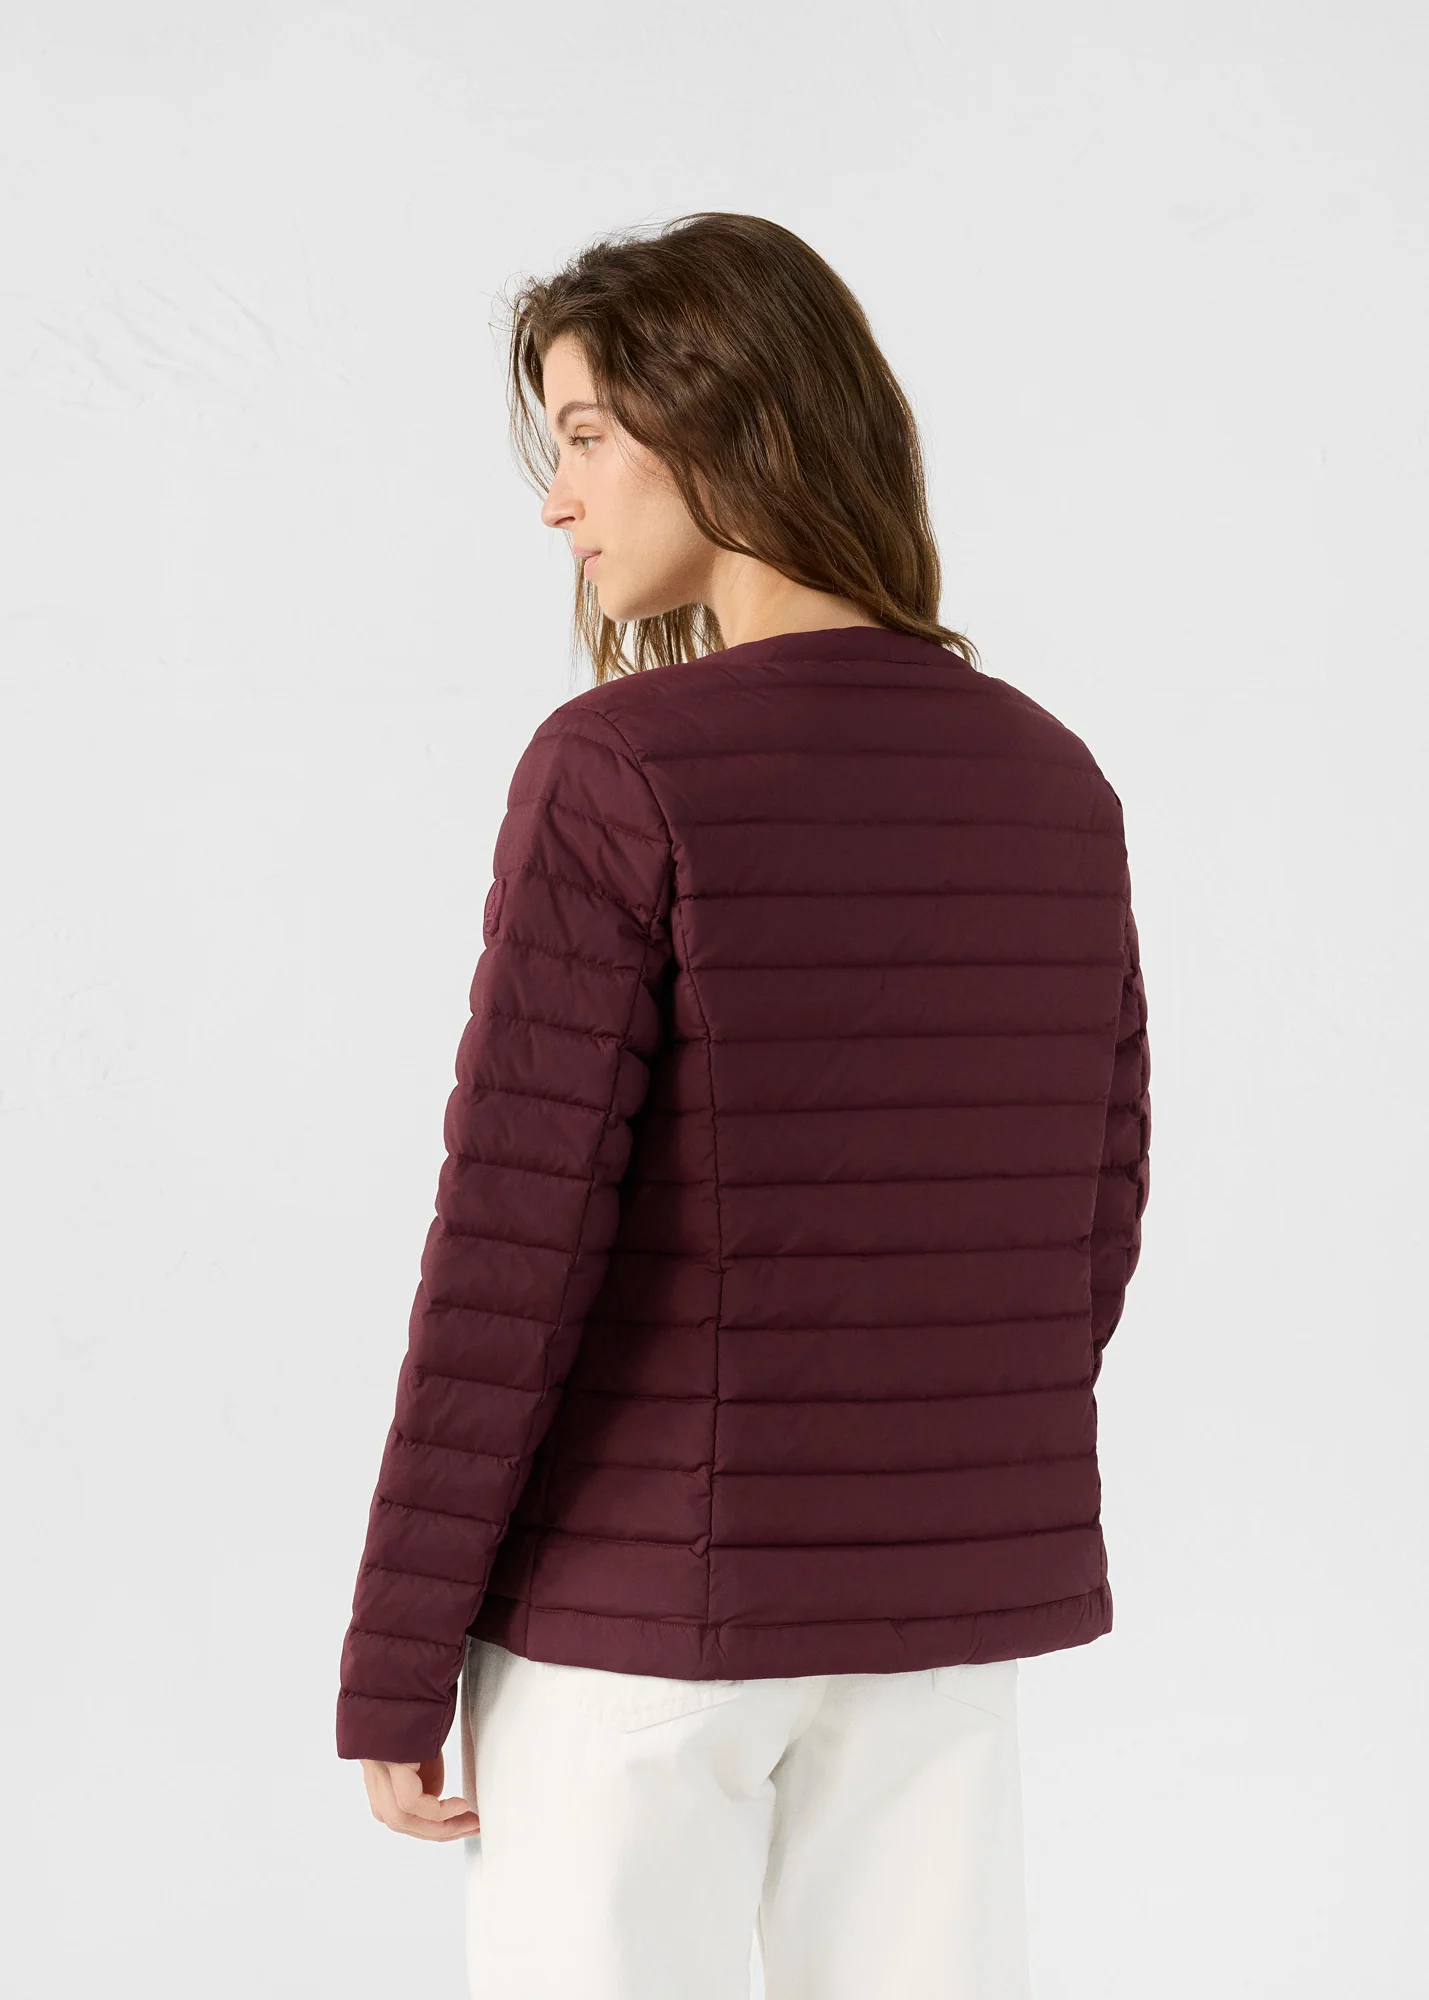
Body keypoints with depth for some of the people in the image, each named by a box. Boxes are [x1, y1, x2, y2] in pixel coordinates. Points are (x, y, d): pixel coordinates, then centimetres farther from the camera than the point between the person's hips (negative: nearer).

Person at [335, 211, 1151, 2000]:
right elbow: (1089, 1212, 9)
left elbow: (515, 1236, -18)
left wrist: (395, 1658, -10)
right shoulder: (1052, 784, 3)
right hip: (939, 1608, 6)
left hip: (637, 1588, -5)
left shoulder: (619, 772, -16)